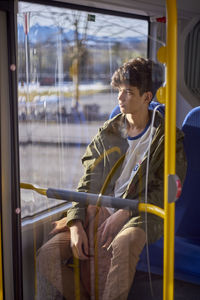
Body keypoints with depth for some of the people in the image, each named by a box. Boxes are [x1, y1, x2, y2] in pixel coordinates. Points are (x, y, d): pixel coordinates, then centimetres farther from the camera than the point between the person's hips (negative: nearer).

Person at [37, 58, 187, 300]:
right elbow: (87, 184, 7)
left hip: (141, 215, -4)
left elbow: (164, 192, -5)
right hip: (99, 212, 4)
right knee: (47, 256, -17)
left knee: (122, 245, -40)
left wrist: (125, 211, -18)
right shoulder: (107, 134, 13)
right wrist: (76, 224, -9)